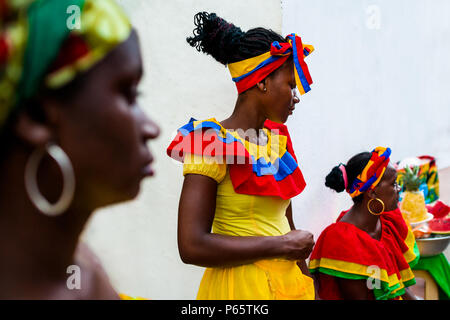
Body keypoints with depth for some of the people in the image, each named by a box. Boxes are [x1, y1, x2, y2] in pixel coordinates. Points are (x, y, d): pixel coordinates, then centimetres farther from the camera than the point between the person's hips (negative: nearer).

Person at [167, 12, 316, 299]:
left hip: (289, 285, 7)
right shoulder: (213, 143, -14)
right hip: (241, 286, -7)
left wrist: (307, 285, 10)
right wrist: (283, 245, -16)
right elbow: (192, 247, -22)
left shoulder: (277, 138, 8)